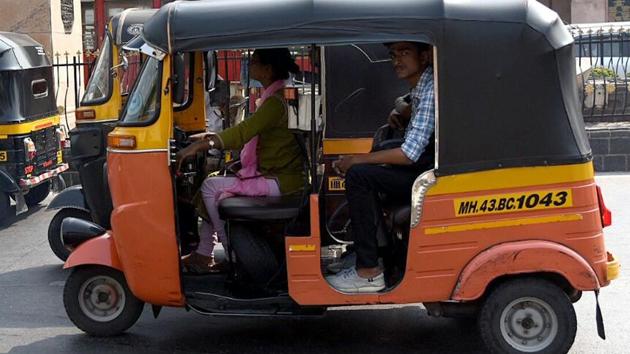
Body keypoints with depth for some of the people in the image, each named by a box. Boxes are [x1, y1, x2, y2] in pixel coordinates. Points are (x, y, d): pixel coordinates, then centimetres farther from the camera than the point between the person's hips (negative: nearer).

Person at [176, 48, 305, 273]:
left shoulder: (276, 102, -19)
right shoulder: (275, 96, 13)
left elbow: (243, 133, -29)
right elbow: (249, 132, 20)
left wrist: (200, 145, -30)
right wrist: (212, 139, 12)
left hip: (280, 181, -10)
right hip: (272, 173, 10)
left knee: (210, 187, -9)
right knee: (216, 184, 13)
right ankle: (203, 254, 13)